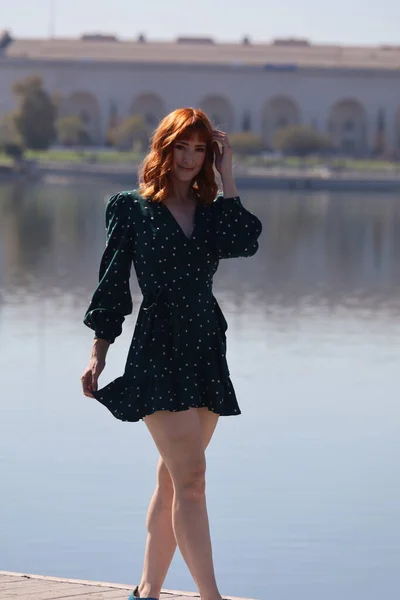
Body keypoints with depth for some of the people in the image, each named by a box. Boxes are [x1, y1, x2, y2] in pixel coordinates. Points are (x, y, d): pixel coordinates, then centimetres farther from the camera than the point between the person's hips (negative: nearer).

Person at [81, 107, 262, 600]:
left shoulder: (210, 210, 12)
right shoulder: (131, 208, 2)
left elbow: (245, 244, -9)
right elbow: (112, 283, 3)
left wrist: (226, 177, -3)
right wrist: (98, 354, -1)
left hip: (207, 351, 5)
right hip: (159, 351, -5)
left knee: (174, 480, 9)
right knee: (191, 479, -14)